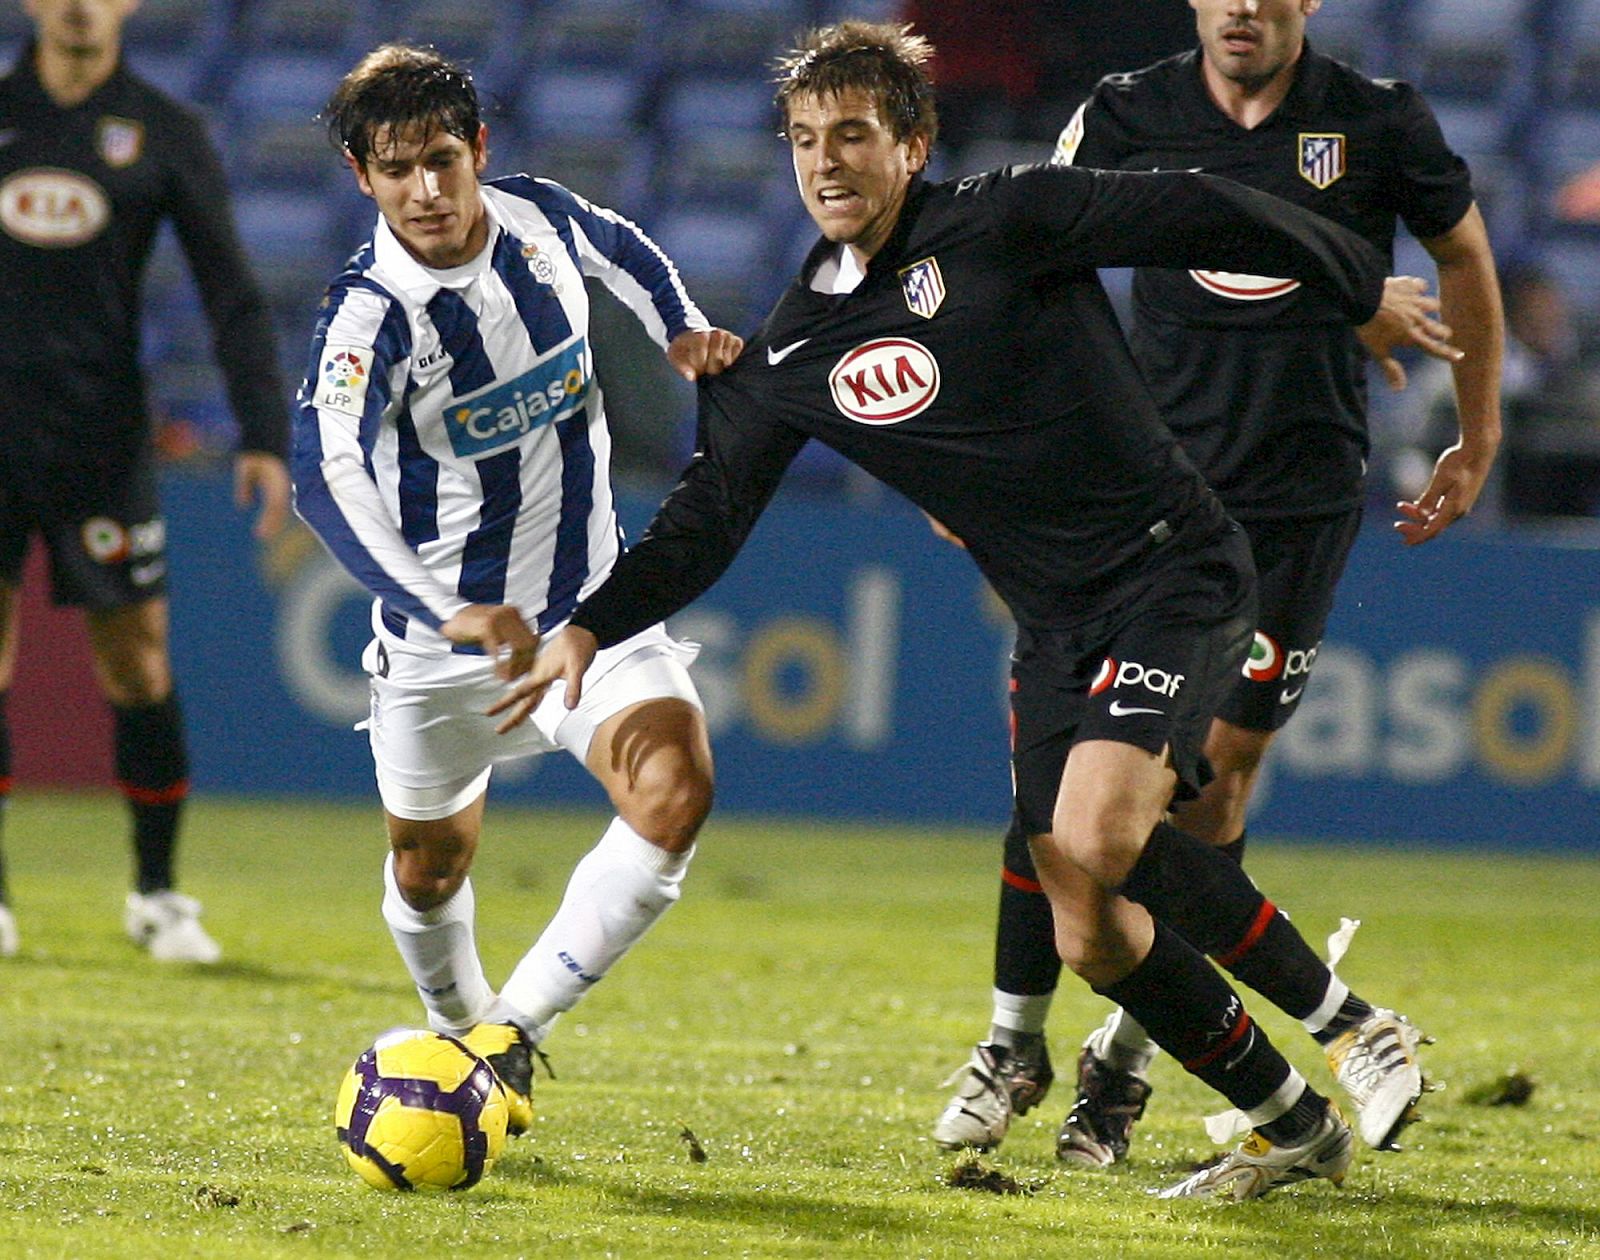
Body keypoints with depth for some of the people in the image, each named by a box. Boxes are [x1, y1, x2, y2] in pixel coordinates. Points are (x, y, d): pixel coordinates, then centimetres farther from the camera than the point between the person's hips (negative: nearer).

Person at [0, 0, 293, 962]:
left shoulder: (166, 135, 3)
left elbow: (233, 295, 1)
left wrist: (265, 437, -10)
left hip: (100, 440, -1)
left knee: (139, 670, 0)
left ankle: (157, 893, 15)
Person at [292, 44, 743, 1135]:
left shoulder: (539, 218, -9)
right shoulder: (369, 317, -25)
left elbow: (624, 249, 19)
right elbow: (327, 478, -43)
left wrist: (681, 328, -1)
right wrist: (446, 615, -56)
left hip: (589, 604, 3)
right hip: (441, 631, -3)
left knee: (675, 789, -23)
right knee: (432, 863, 14)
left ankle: (515, 1029, -15)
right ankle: (460, 1025, 47)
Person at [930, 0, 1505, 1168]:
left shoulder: (1377, 122, -2)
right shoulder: (1126, 118, -1)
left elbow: (1462, 252, 14)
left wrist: (1478, 442, 17)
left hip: (1304, 498, -1)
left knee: (1217, 772, -3)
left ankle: (1128, 1051, 11)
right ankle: (1016, 1042, 10)